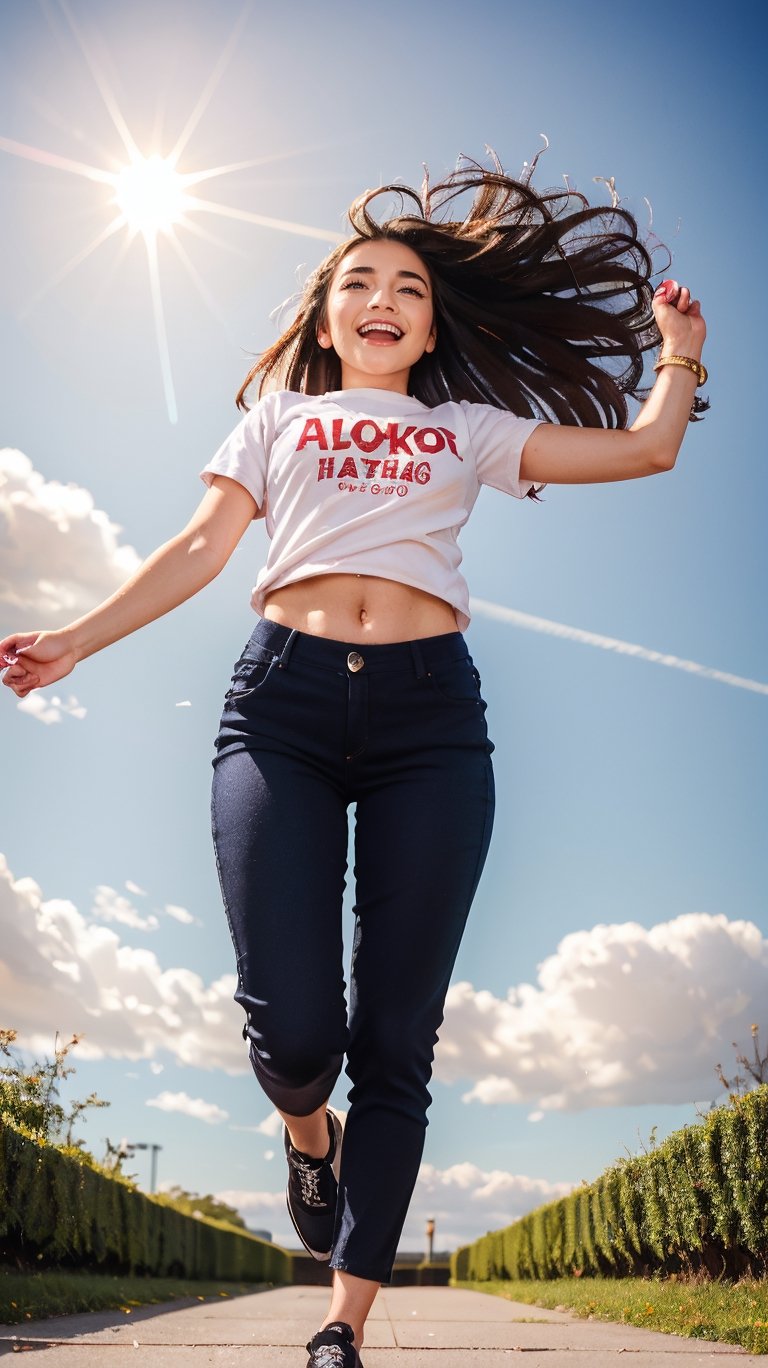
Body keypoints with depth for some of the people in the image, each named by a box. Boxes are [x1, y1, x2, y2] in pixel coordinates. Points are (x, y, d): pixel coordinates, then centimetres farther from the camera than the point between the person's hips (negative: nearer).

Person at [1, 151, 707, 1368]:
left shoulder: (469, 430, 23)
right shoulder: (281, 414, 23)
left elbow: (648, 448, 18)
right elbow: (200, 549, 16)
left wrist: (679, 349, 25)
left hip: (429, 709, 1)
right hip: (284, 699, 0)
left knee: (396, 1033, -3)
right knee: (291, 1022, -12)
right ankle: (308, 1134, 26)